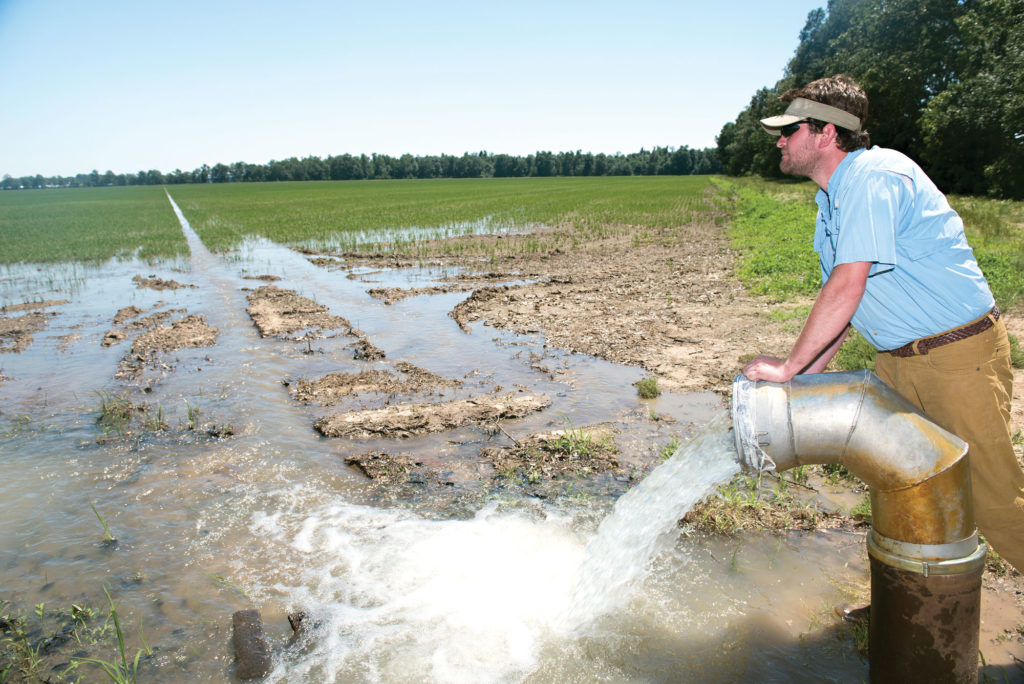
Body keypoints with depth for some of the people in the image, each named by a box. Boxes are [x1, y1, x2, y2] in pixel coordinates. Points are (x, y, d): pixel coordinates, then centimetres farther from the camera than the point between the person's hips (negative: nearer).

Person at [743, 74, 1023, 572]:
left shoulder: (872, 176, -21)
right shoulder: (833, 196, 10)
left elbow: (848, 286, -27)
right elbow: (841, 295, 13)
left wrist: (790, 367, -20)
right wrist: (812, 371, 8)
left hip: (959, 354, -9)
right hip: (896, 359, 10)